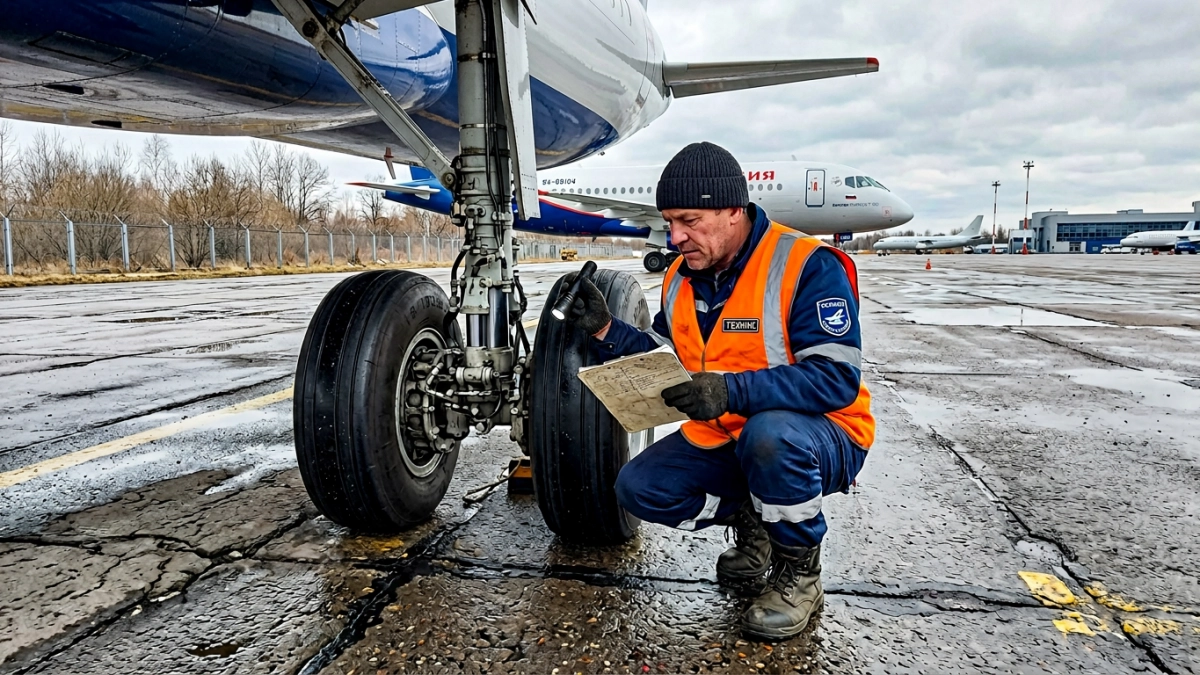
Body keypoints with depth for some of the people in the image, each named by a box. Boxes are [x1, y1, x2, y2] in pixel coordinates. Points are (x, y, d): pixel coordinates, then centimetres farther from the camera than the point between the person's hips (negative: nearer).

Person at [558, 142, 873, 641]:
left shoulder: (807, 266, -21)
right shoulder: (681, 279, 2)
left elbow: (837, 377, -29)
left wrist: (733, 391, -40)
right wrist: (605, 329, -6)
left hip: (820, 436, -6)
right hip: (721, 439, 7)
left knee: (769, 433, -39)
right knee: (638, 488, -9)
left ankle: (799, 572, -11)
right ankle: (751, 521, 14)